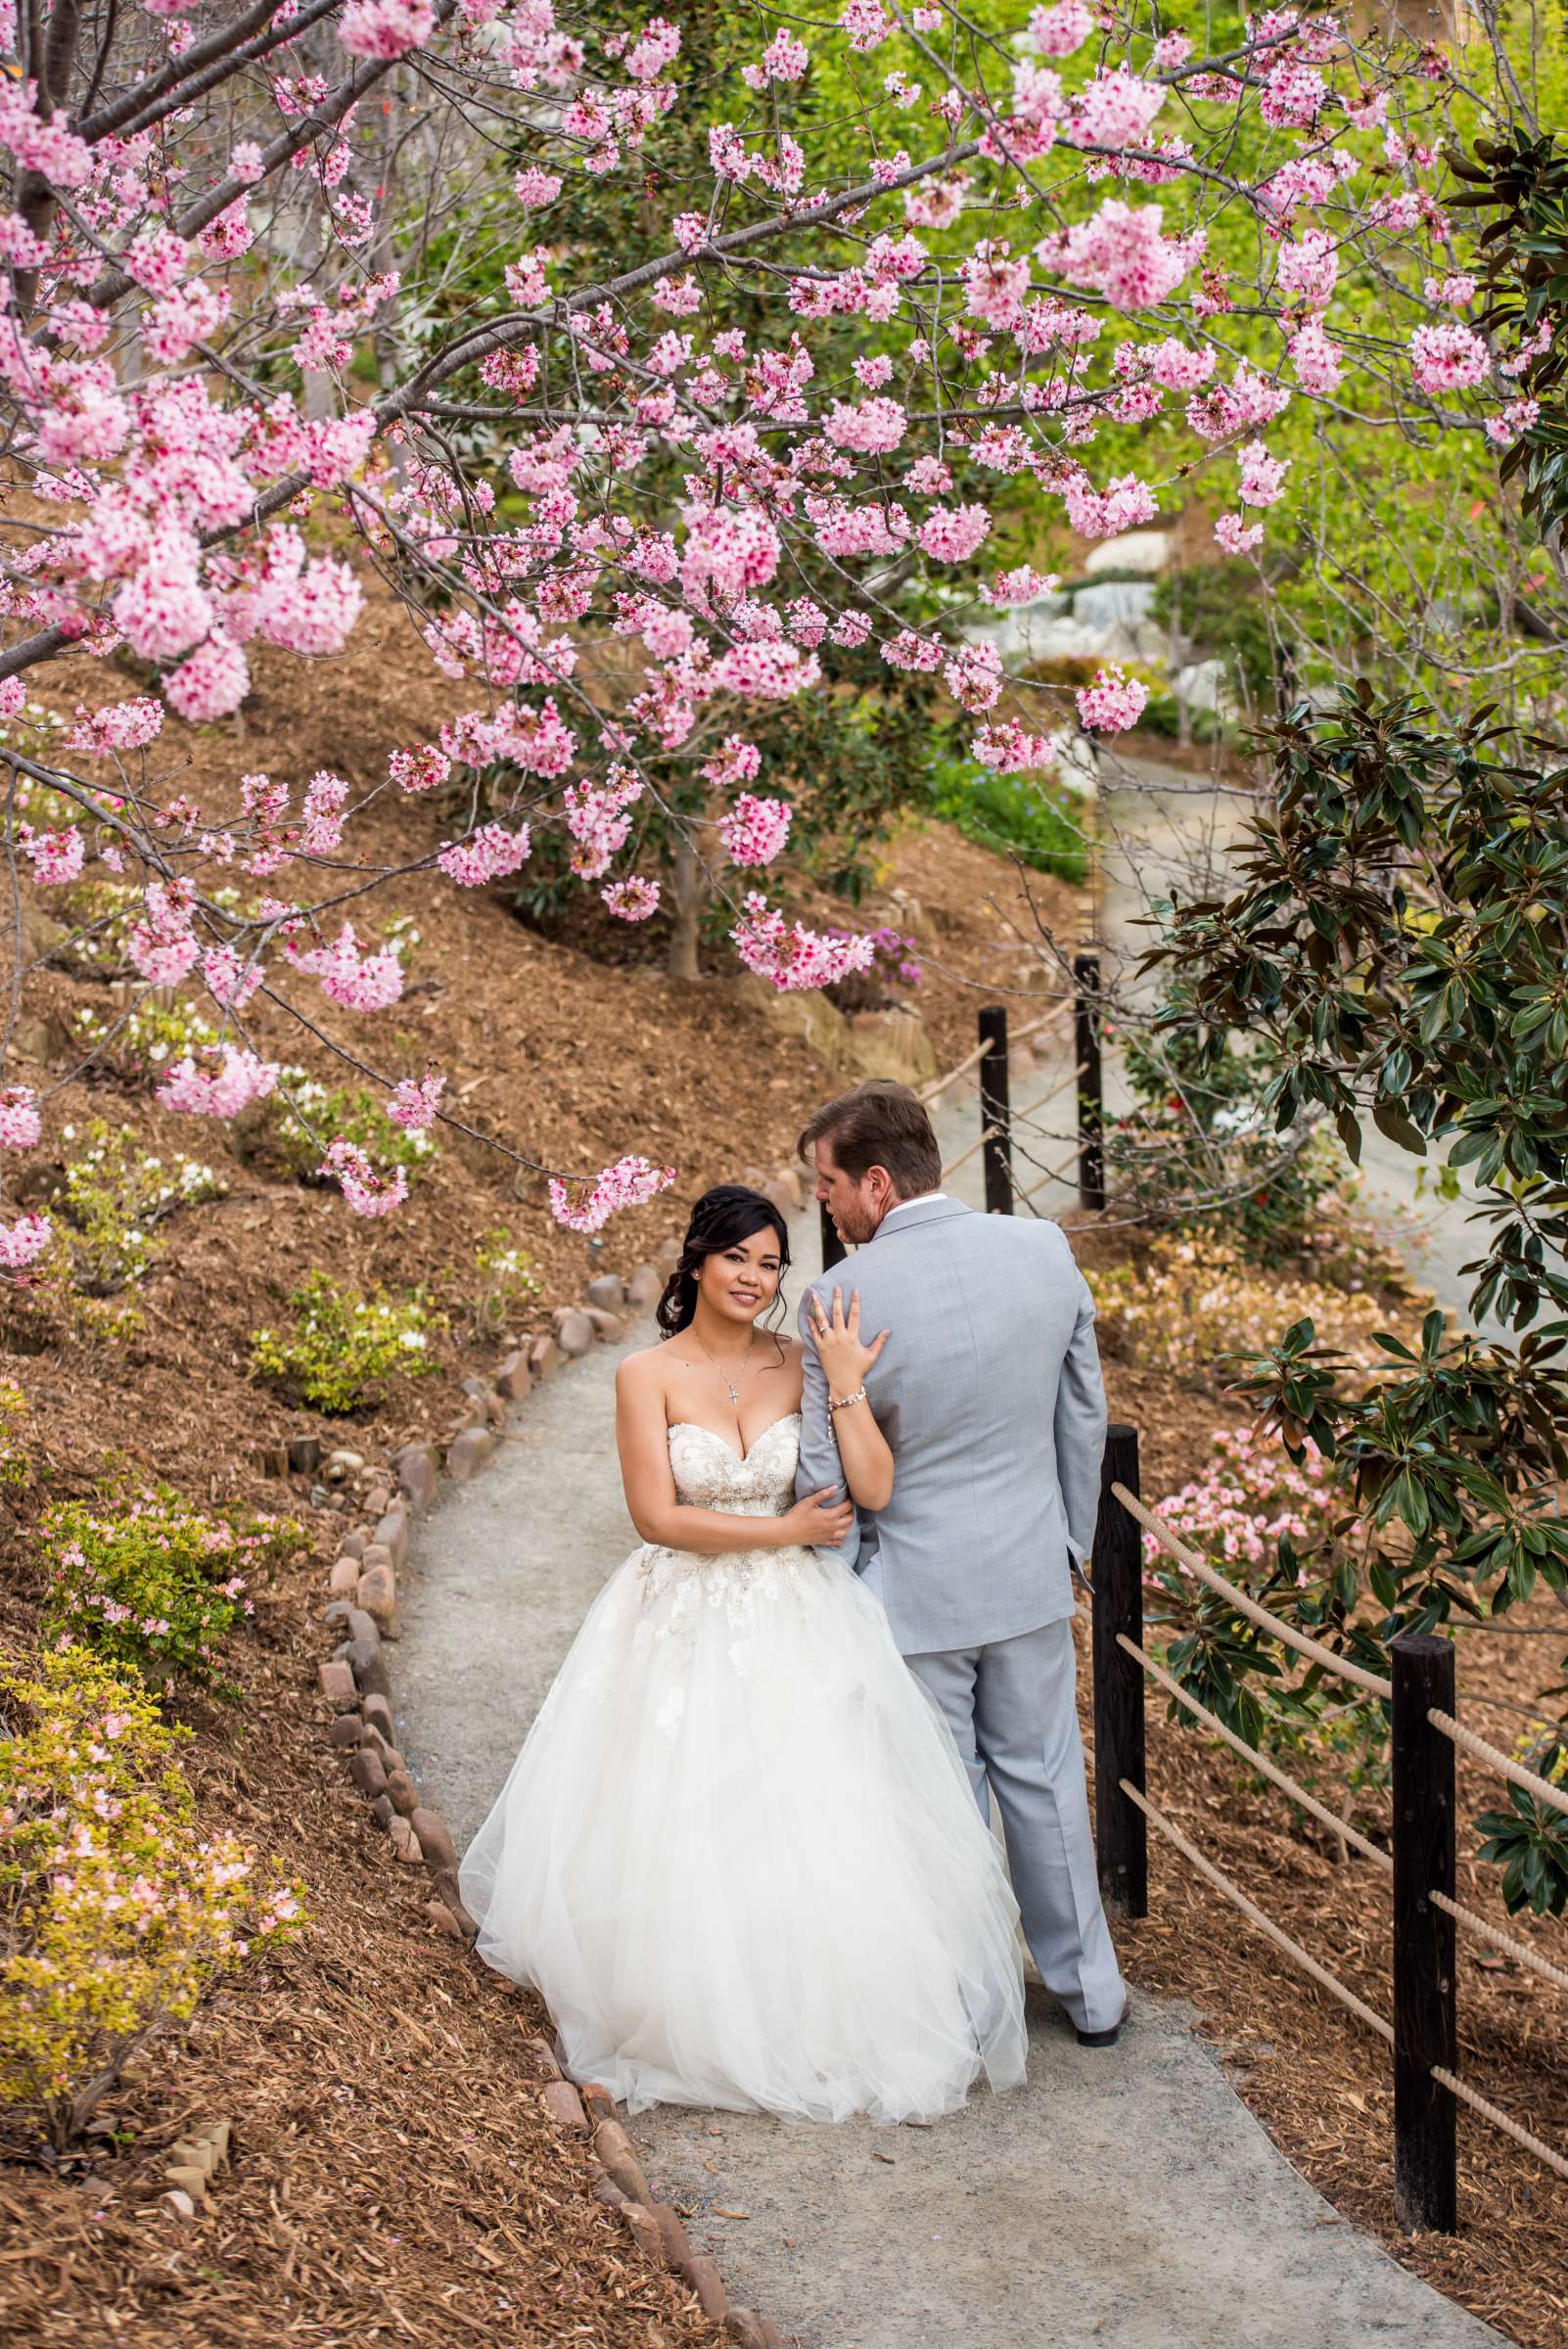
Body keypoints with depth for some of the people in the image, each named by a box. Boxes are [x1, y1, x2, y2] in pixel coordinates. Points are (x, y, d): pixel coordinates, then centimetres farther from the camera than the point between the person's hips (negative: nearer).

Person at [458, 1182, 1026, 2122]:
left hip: (799, 1628, 2)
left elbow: (874, 1492, -8)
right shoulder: (649, 1376, -4)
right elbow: (657, 1516, -11)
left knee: (813, 1829, -2)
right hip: (685, 1631, -2)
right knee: (683, 1833, -1)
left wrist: (847, 1385, -16)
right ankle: (702, 2027, 18)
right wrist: (786, 1530, -10)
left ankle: (824, 2021, 15)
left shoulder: (800, 1365, 1)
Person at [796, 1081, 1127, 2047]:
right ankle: (1090, 1991, 32)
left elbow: (823, 1475, -13)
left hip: (911, 1587, -4)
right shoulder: (1046, 1251, -7)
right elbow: (1085, 1419, 3)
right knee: (1045, 1779, 19)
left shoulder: (841, 1297, -19)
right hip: (1030, 1573, 4)